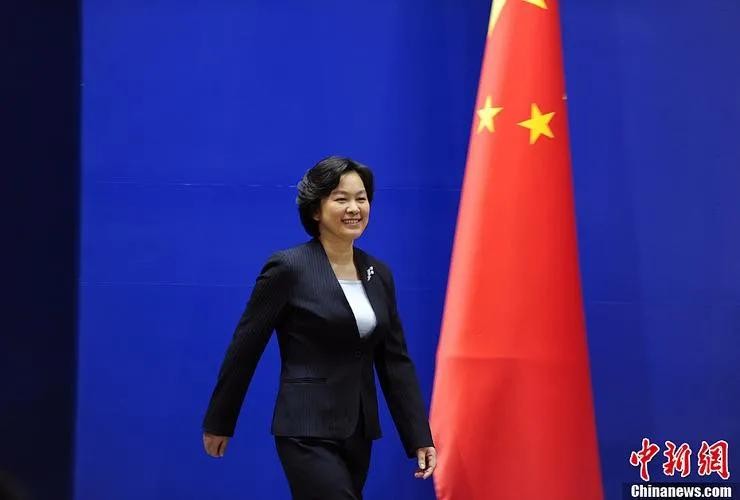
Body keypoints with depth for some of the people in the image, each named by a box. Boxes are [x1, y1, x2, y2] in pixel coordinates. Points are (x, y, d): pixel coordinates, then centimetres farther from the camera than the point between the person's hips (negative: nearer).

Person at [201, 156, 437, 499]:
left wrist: (419, 438, 5)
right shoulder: (288, 268, -9)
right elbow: (245, 348, -4)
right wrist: (219, 422, 1)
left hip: (358, 430, 7)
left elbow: (395, 360, 10)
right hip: (308, 431, -7)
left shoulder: (378, 274, 9)